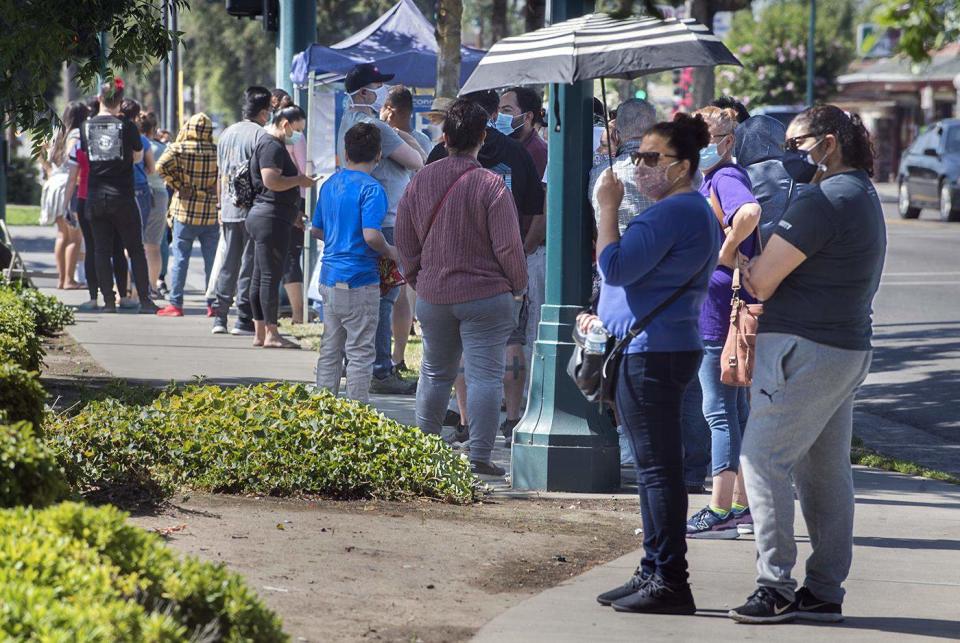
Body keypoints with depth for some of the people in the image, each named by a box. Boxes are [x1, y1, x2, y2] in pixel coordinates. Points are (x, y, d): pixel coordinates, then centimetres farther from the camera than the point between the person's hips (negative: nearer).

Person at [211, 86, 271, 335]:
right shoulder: (260, 135, -9)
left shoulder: (227, 133, 12)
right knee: (249, 263, -2)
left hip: (229, 209, 6)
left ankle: (220, 317, 10)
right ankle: (244, 319, -2)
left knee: (228, 263, 11)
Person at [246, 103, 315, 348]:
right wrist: (300, 180, -12)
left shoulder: (271, 145, 22)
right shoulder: (272, 146, -13)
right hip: (272, 218, -11)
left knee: (260, 276, 10)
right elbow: (271, 181, -24)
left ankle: (260, 332, 13)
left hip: (262, 217, 11)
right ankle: (271, 334, -8)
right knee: (271, 275, -9)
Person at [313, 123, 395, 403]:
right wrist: (390, 252, -6)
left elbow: (316, 230, 18)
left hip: (329, 278, 7)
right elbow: (371, 235, -24)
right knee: (360, 353, 0)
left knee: (330, 351, 13)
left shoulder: (329, 184, 10)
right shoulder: (371, 188, -14)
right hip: (359, 280, -7)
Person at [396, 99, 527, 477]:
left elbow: (404, 242, 8)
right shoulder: (491, 185, -14)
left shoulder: (420, 181, 1)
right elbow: (508, 246, -12)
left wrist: (417, 280, 21)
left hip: (432, 295, 5)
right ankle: (479, 457, -3)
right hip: (486, 295, -5)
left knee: (435, 372, 18)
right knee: (484, 375, -1)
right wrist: (517, 288, 3)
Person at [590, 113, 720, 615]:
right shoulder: (697, 211, 19)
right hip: (665, 348, 11)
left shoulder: (671, 213, -17)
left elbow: (615, 268, -22)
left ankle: (669, 582, -9)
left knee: (657, 469, -9)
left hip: (652, 354, -11)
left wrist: (607, 207, -12)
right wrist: (606, 318, 23)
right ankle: (654, 573, 19)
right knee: (655, 469, 14)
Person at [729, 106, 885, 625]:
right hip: (848, 348, 10)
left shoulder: (824, 201, -17)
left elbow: (761, 281, -18)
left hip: (804, 349, -10)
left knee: (764, 460, -6)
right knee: (826, 470, 12)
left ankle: (776, 588, -8)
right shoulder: (863, 195, 16)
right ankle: (824, 592, 16)